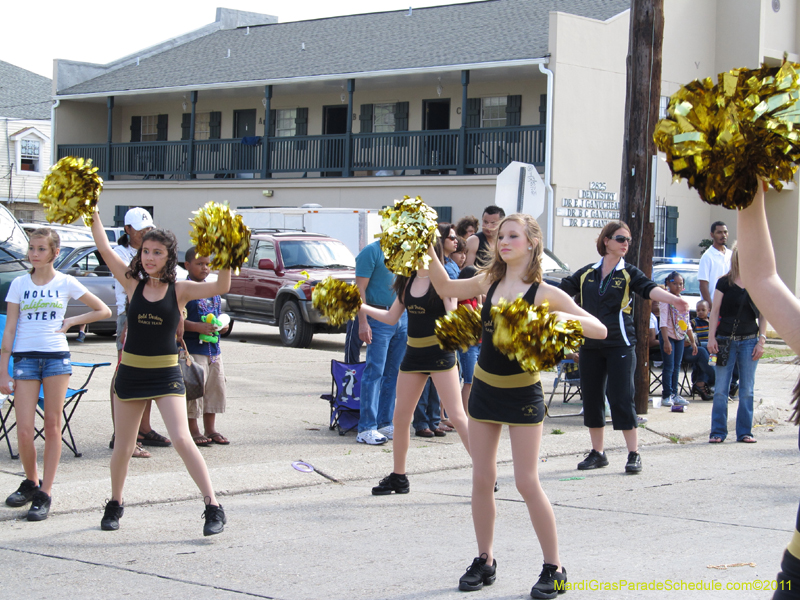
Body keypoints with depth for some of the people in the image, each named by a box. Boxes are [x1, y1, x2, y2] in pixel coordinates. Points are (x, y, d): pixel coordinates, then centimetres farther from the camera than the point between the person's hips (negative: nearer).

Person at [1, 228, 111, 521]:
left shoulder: (66, 283, 4)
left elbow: (103, 311, 10)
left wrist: (70, 322, 1)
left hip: (57, 358, -1)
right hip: (25, 358, 1)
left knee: (52, 427, 0)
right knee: (24, 430, -5)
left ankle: (45, 494, 6)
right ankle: (31, 482, 19)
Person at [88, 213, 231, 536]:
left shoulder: (179, 290, -4)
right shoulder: (133, 283, 1)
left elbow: (219, 288, -19)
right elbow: (104, 249, -5)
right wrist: (93, 215, -8)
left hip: (166, 374, -3)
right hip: (131, 372, 3)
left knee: (182, 440, -15)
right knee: (123, 447, 12)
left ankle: (213, 507, -10)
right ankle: (115, 504, 35)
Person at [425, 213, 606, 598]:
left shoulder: (543, 293, -11)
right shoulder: (490, 282, 3)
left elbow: (600, 329, -15)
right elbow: (445, 286, 18)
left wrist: (563, 318, -32)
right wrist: (428, 251, 5)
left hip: (522, 393, -5)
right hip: (484, 388, 5)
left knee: (527, 482, -7)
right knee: (481, 479, 7)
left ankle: (554, 568, 5)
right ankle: (485, 561, 20)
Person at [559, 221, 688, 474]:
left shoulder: (629, 273, 0)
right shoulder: (587, 273, 8)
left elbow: (649, 289, -16)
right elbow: (563, 288, 15)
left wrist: (673, 299, -35)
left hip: (620, 344, -4)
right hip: (590, 345, 4)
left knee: (621, 398, -8)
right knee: (591, 398, 7)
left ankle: (634, 454, 0)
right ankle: (597, 453, 19)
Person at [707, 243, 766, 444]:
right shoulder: (724, 283, 2)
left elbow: (763, 315, 7)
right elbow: (715, 311, 1)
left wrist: (761, 340, 0)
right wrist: (711, 337, -7)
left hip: (749, 341, 2)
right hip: (726, 340, -2)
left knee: (747, 389, 4)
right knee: (720, 389, -3)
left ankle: (744, 432, 11)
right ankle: (718, 432, 3)